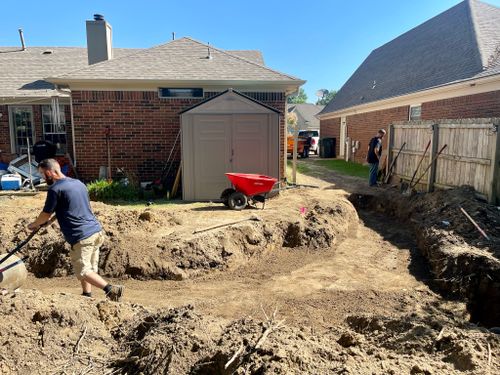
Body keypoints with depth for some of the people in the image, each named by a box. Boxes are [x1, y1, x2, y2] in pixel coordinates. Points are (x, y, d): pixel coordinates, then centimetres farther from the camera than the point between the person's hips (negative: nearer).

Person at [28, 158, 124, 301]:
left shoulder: (55, 189, -9)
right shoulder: (78, 183, 15)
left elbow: (46, 214, 1)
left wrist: (34, 224, 21)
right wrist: (53, 217, 33)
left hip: (82, 237, -8)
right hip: (96, 231, 8)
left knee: (83, 271, -2)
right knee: (88, 267, 19)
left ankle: (111, 289, -16)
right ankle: (87, 295, 27)